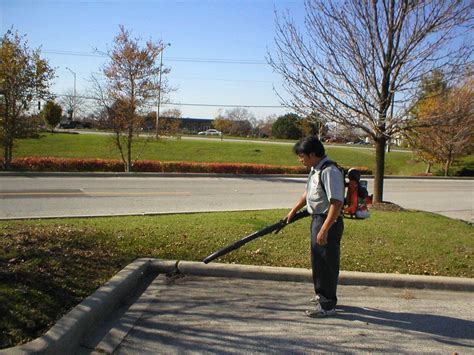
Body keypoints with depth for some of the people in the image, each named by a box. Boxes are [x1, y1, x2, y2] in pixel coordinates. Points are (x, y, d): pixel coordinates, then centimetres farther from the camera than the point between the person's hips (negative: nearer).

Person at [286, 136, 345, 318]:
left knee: (327, 263, 0)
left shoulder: (330, 172, -23)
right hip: (317, 219, 10)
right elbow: (308, 193, 23)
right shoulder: (315, 170, 8)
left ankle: (327, 305, 13)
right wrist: (293, 211, 27)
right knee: (317, 260, 23)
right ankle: (321, 294, 42)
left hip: (329, 222, -10)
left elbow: (337, 203, -28)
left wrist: (324, 230, -29)